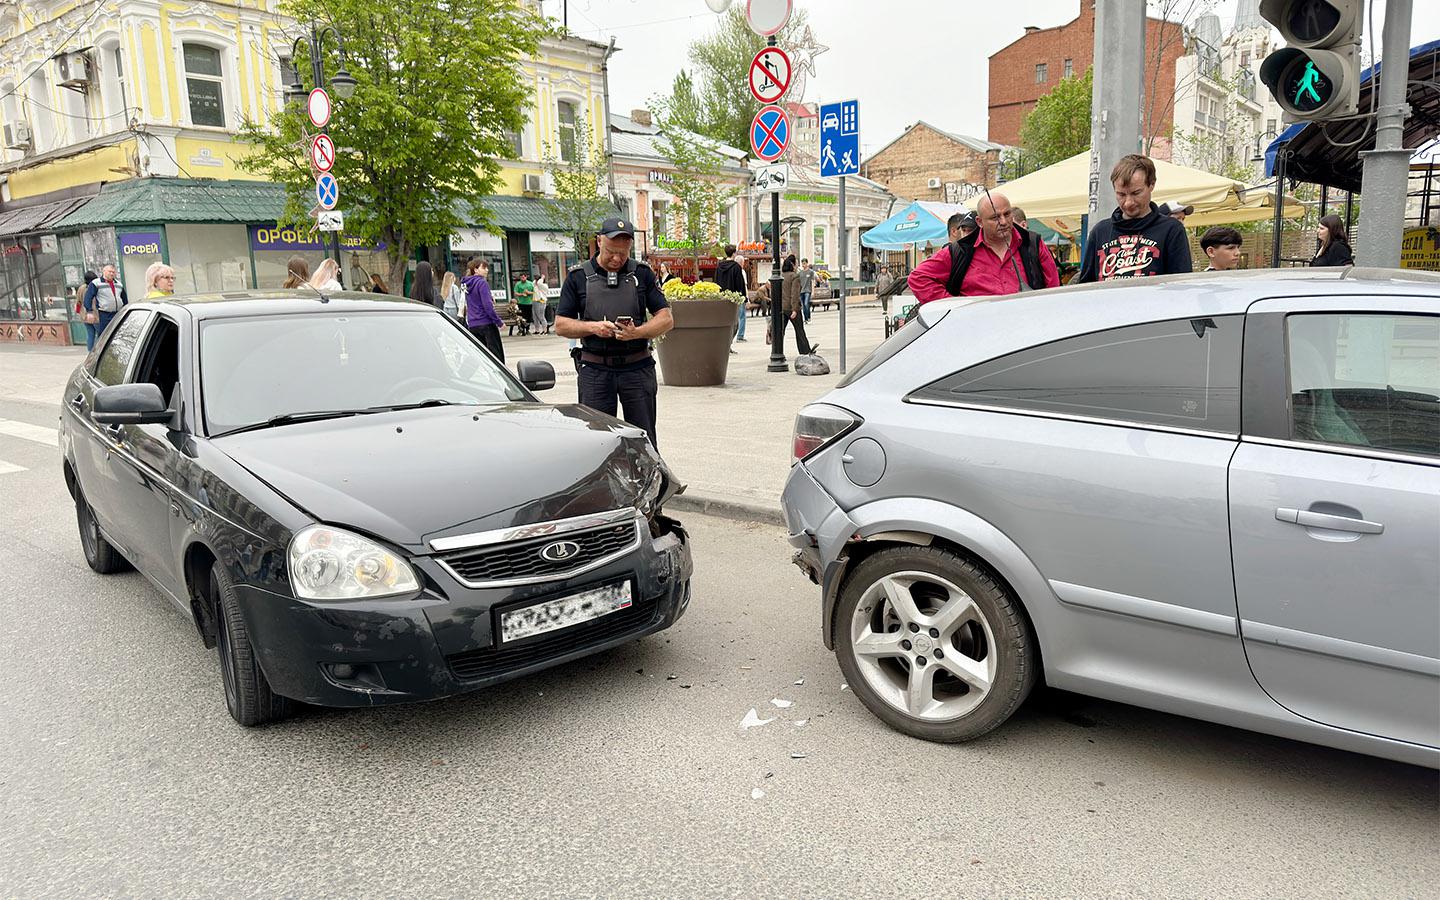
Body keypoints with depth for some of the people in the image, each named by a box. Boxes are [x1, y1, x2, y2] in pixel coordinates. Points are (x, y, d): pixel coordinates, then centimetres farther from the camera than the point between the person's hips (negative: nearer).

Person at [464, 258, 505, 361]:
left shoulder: (468, 285, 14)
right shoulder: (482, 283, -10)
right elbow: (488, 305, -16)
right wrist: (499, 322, -12)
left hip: (472, 325, 8)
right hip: (486, 323, -7)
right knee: (497, 354, -4)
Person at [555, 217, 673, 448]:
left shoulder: (642, 273, 6)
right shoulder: (578, 277, 4)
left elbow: (666, 319, 3)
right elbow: (561, 325, 5)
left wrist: (637, 332, -15)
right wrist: (593, 327, -13)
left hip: (637, 368, 1)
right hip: (595, 370, 0)